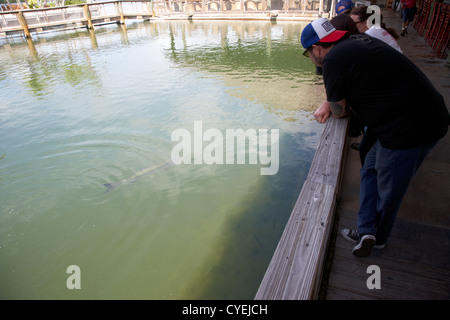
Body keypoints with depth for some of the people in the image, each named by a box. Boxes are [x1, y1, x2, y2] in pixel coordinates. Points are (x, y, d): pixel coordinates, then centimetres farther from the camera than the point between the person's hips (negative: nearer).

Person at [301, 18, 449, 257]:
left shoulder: (334, 60, -18)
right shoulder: (357, 41, 10)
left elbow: (339, 112, -8)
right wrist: (329, 103, 10)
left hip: (410, 128, -9)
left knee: (388, 190, 9)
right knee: (370, 170, 18)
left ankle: (377, 237, 32)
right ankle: (367, 231, 24)